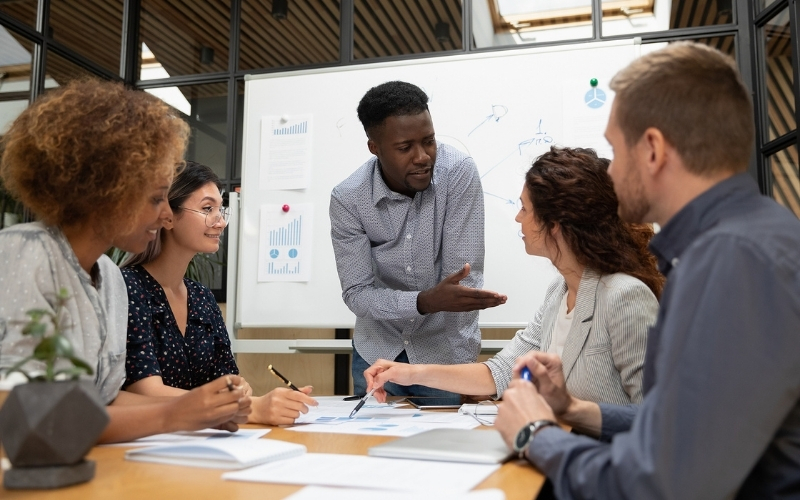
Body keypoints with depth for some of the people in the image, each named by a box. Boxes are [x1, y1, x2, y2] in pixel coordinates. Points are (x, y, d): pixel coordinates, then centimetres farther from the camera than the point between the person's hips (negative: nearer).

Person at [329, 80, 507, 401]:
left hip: (444, 348, -1)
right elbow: (356, 294, -16)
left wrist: (466, 371, -23)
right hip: (377, 350, 2)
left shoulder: (459, 172, -20)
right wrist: (427, 301, -34)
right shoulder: (347, 199, -16)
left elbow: (465, 276, -21)